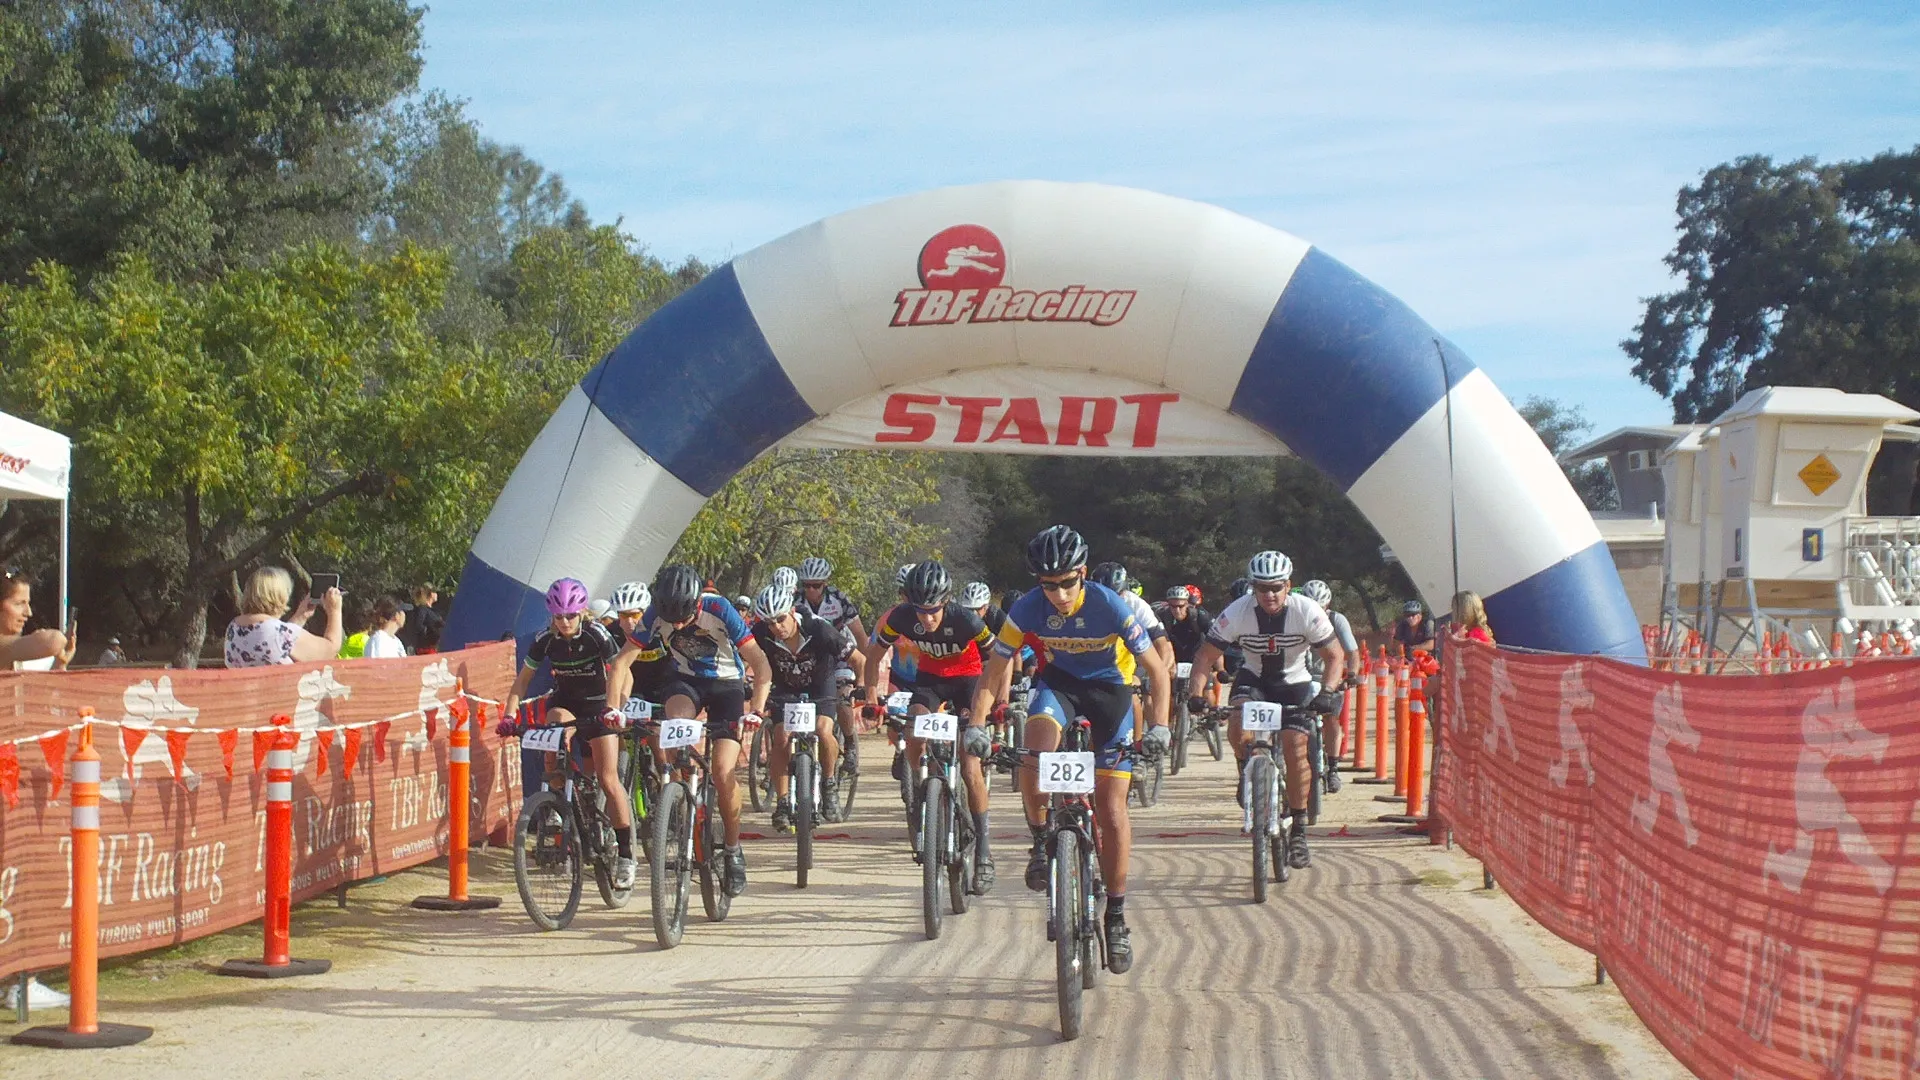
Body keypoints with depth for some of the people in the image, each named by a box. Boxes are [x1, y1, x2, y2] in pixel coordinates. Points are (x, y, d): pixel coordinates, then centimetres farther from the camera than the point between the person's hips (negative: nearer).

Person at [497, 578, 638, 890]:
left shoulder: (596, 635, -21)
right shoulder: (545, 639, -13)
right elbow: (522, 679, -5)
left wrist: (617, 709, -41)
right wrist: (509, 714, -19)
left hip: (598, 705, -2)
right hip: (565, 702, 2)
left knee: (608, 780, -11)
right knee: (558, 720, -35)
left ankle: (625, 854, -3)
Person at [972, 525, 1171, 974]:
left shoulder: (1110, 606, -24)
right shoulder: (1027, 610, -19)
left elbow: (1156, 669, -18)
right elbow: (993, 673, -11)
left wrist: (1159, 725, -30)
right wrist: (976, 725, -25)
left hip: (1108, 689, -1)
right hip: (1057, 684, 1)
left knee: (1111, 811, -7)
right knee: (1034, 755, -34)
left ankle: (1116, 914, 7)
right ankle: (1041, 841, -7)